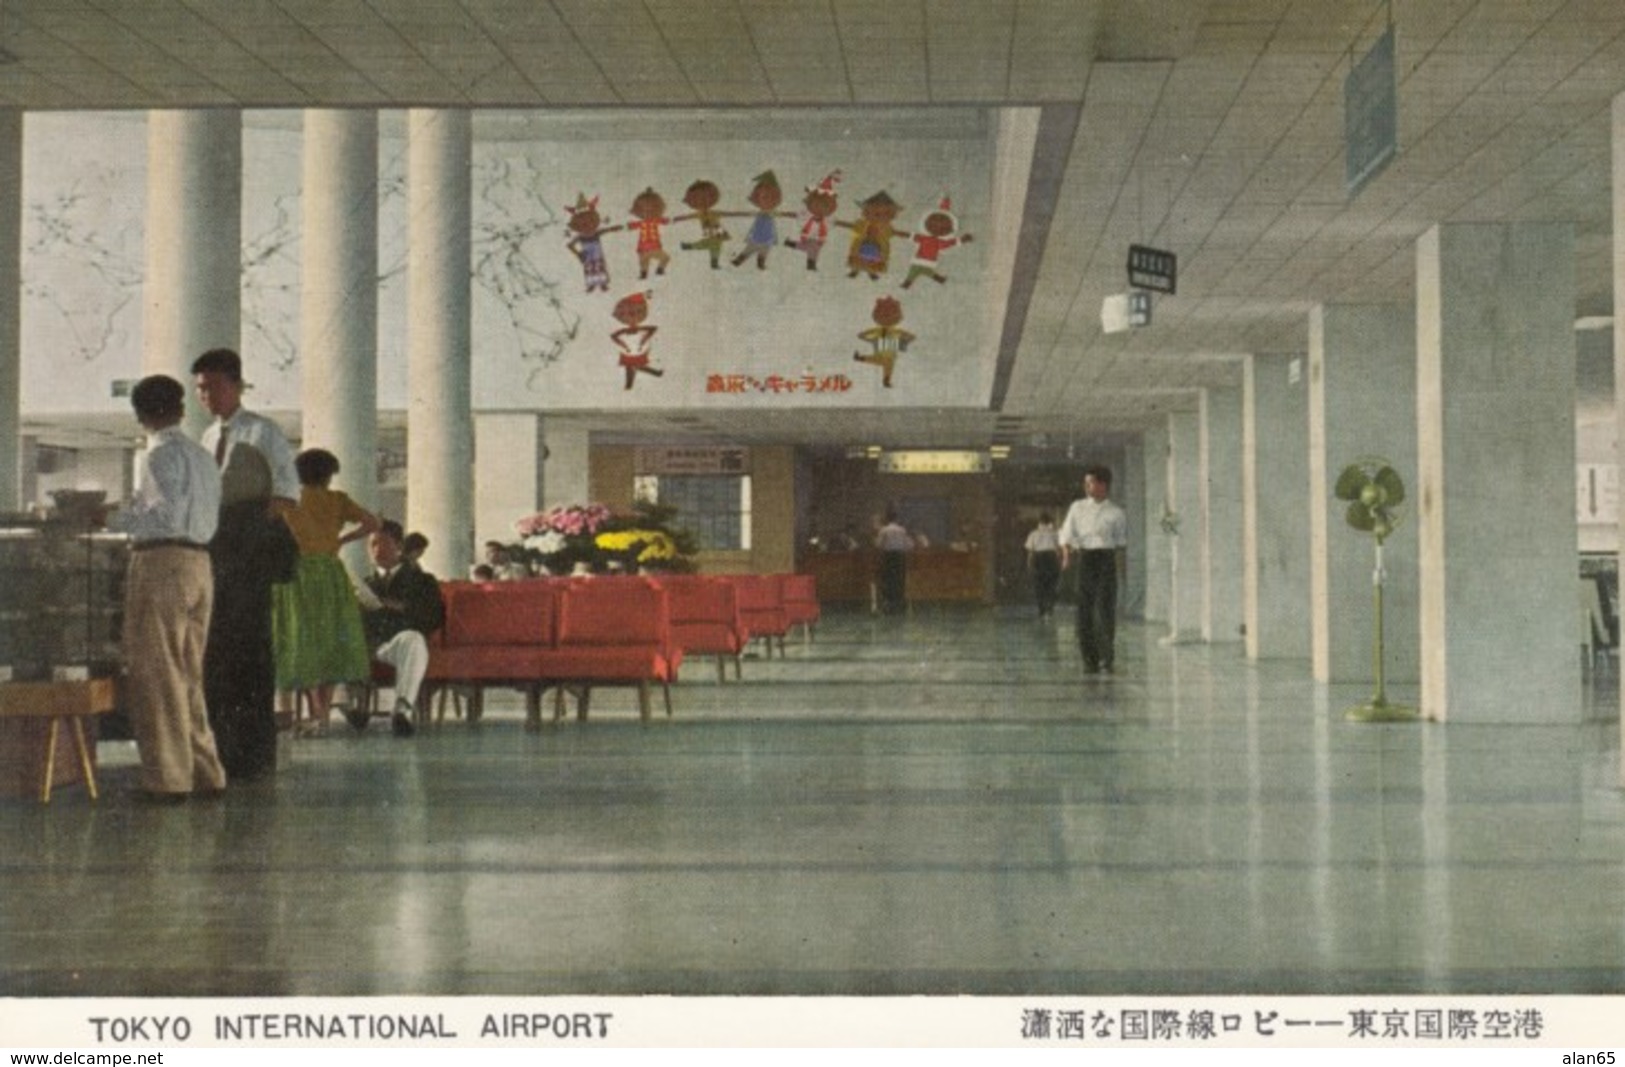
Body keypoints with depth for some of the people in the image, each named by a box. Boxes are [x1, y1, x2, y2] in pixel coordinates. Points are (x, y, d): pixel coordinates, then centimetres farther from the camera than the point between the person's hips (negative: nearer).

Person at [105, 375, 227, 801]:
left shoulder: (160, 454, -8)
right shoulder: (203, 457, 16)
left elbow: (167, 514, -19)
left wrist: (114, 519, -11)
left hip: (161, 561, -8)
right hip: (199, 562, 8)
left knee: (156, 674, -3)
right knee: (188, 675, 14)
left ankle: (168, 778, -3)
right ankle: (205, 772, 17)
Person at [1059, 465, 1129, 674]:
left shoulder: (1116, 513, 6)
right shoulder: (1077, 508, 10)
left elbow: (1121, 542, 12)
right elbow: (1067, 534, 6)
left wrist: (1120, 562, 1)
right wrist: (1067, 553, -11)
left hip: (1106, 558, -2)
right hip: (1084, 559, 2)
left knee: (1106, 610, -8)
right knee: (1084, 611, 0)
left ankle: (1106, 660, -3)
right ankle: (1089, 660, 11)